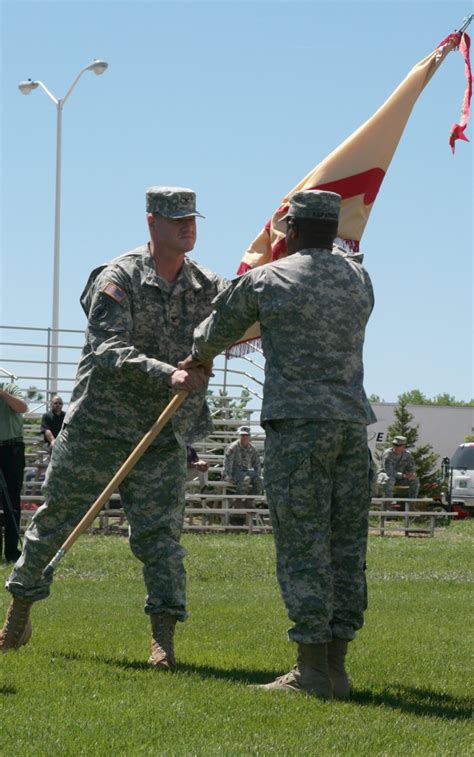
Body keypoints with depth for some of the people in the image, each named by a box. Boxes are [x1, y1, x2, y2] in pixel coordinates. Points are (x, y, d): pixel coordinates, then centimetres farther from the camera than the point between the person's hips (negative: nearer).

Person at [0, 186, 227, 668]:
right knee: (54, 521, 9)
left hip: (164, 436, 2)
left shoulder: (206, 287, 5)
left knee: (160, 534, -5)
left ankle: (163, 639, -3)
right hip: (97, 427, -2)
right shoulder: (118, 280, -11)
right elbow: (109, 351, -21)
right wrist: (168, 375, -34)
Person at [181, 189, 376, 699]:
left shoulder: (263, 281, 1)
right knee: (346, 546, 7)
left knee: (302, 547, -4)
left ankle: (311, 670, -5)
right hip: (352, 422, 5)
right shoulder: (359, 280, 13)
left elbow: (218, 330, 17)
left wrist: (197, 359, 40)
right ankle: (335, 666, 9)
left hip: (296, 424, -4)